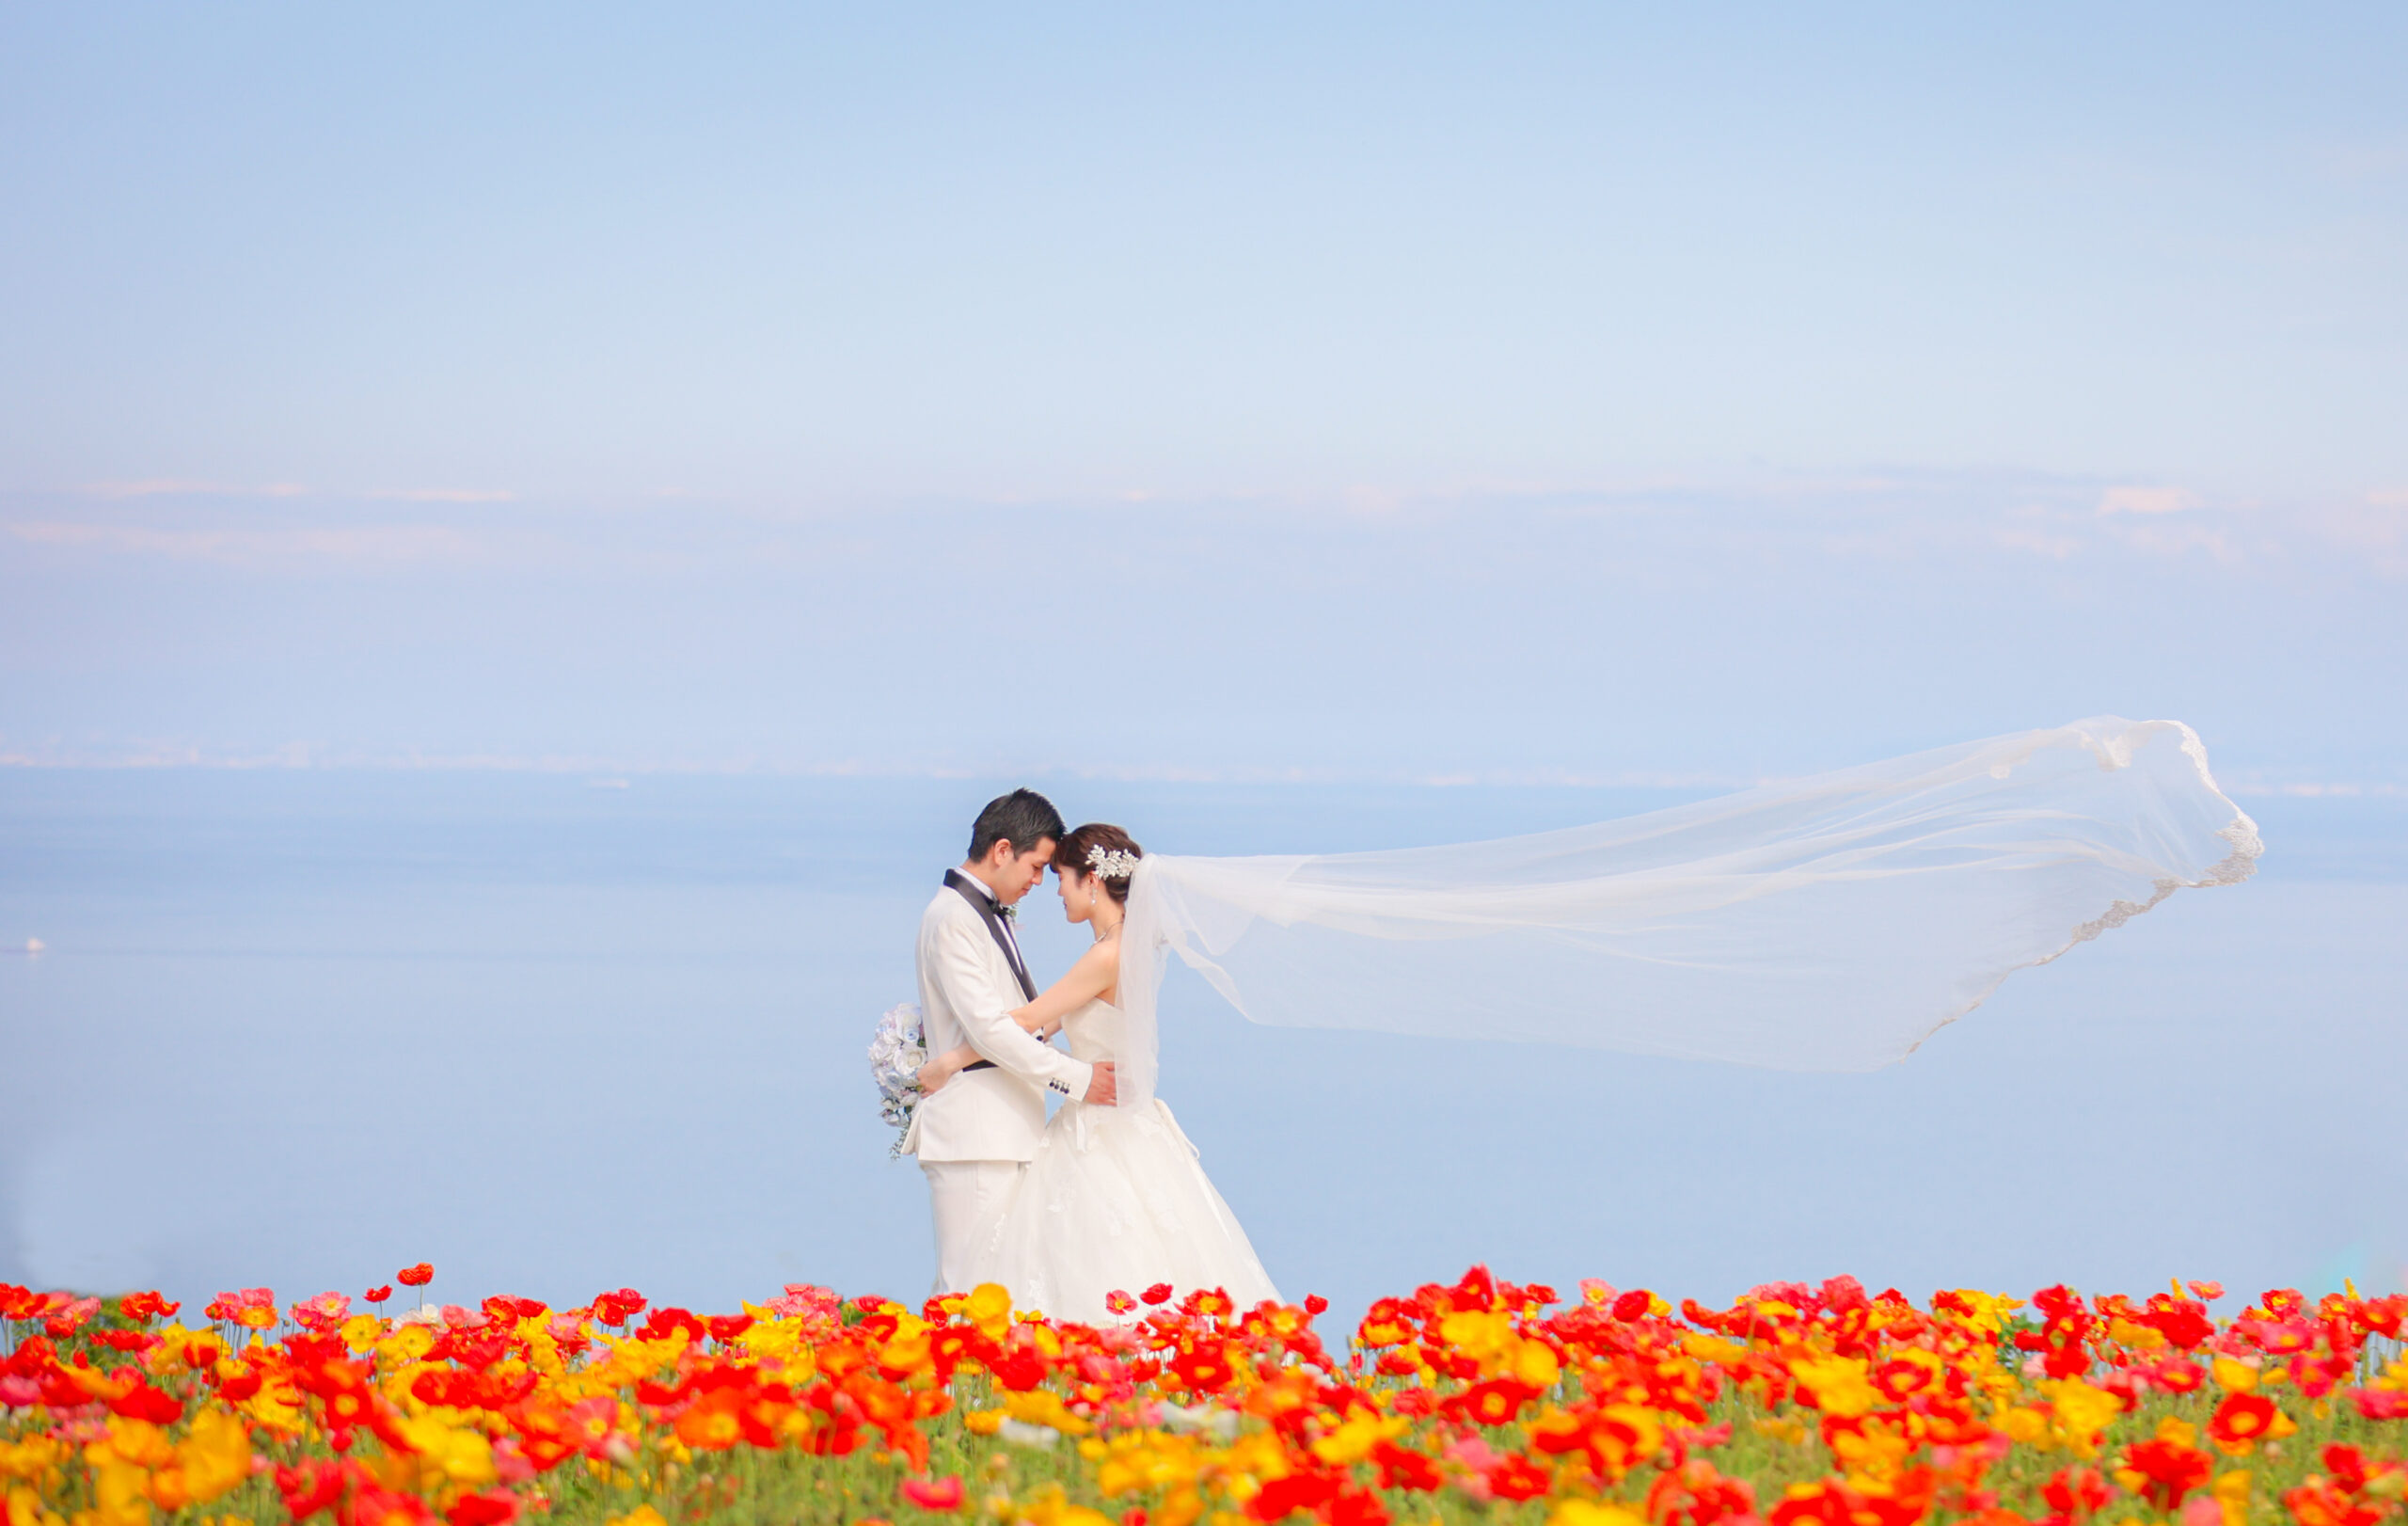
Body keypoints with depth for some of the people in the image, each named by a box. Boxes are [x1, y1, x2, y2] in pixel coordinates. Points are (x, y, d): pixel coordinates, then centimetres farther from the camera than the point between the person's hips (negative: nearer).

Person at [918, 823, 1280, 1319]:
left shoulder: (1110, 956, -17)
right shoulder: (1125, 948, 11)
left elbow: (1026, 1023, -13)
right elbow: (1046, 1026, 18)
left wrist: (948, 1063, -2)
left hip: (1107, 1142, -9)